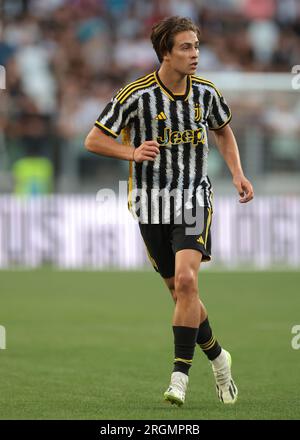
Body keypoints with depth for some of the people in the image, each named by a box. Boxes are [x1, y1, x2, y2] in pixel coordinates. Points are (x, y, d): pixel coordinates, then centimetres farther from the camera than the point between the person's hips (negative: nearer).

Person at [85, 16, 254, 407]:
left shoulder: (205, 92, 0)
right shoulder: (136, 95, -10)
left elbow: (223, 129, 22)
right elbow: (94, 140, -3)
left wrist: (237, 173, 8)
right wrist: (132, 153, -21)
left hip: (194, 201, 1)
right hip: (152, 204, -1)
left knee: (186, 280, -20)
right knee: (180, 290, 4)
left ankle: (180, 374, -17)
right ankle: (217, 357, 28)